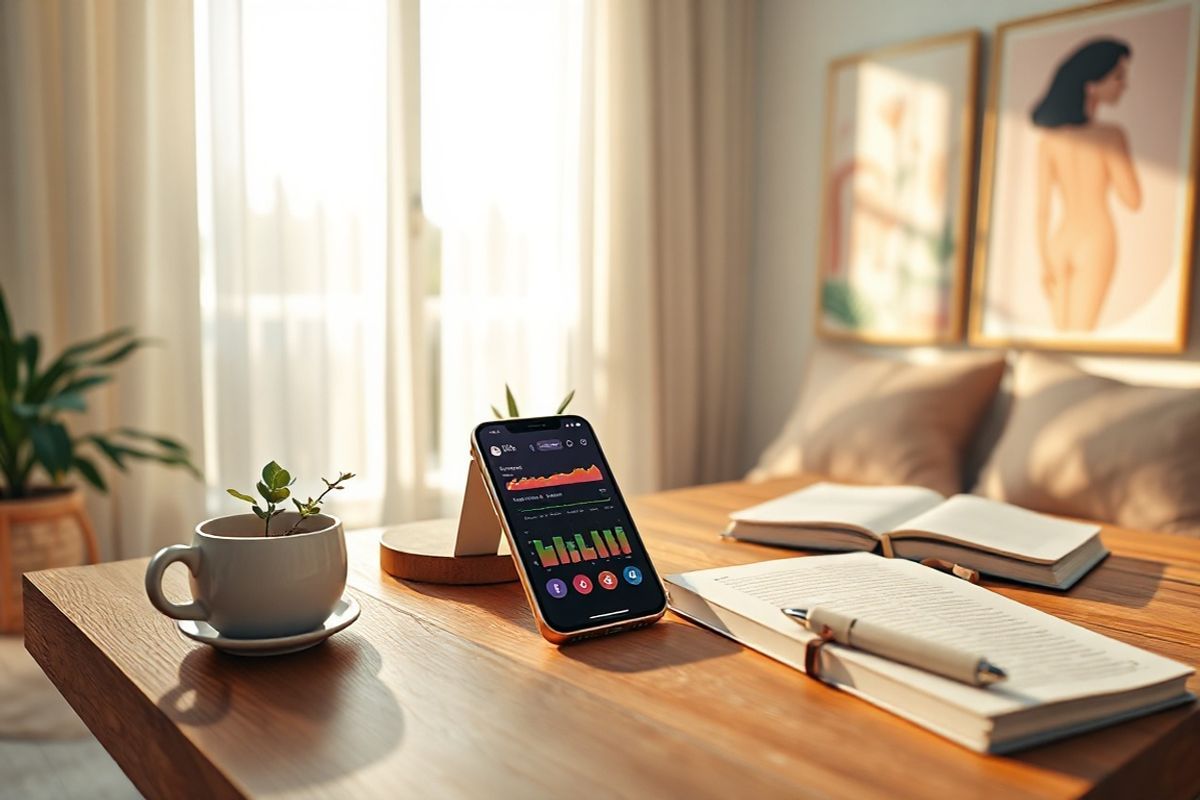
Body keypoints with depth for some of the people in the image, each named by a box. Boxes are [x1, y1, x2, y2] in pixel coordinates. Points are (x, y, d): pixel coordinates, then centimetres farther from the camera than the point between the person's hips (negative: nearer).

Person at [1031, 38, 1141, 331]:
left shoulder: (1048, 139, 2)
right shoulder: (1111, 134, -11)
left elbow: (1042, 208, 3)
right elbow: (1133, 200, -7)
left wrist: (1044, 262, 9)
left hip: (1058, 243, 5)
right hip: (1096, 243, -4)